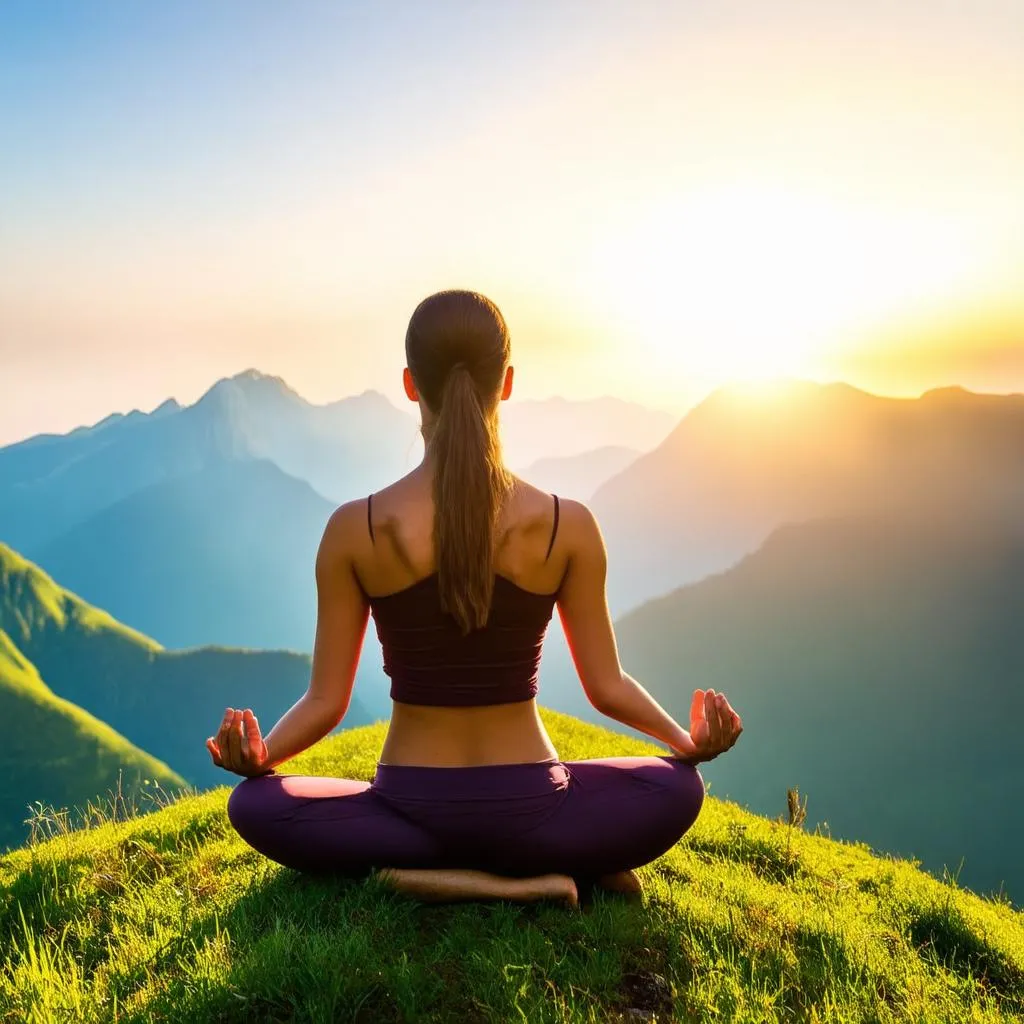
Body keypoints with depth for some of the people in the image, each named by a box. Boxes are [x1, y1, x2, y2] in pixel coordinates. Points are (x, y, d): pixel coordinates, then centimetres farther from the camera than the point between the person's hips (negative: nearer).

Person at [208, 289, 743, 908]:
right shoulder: (568, 527, -11)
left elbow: (326, 701, -8)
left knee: (255, 805, 18)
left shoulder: (354, 531, -11)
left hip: (413, 807, -2)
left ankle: (431, 872, -2)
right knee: (677, 788, 24)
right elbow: (608, 686, -4)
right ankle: (568, 865, -1)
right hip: (529, 810, 2)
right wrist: (689, 742, 5)